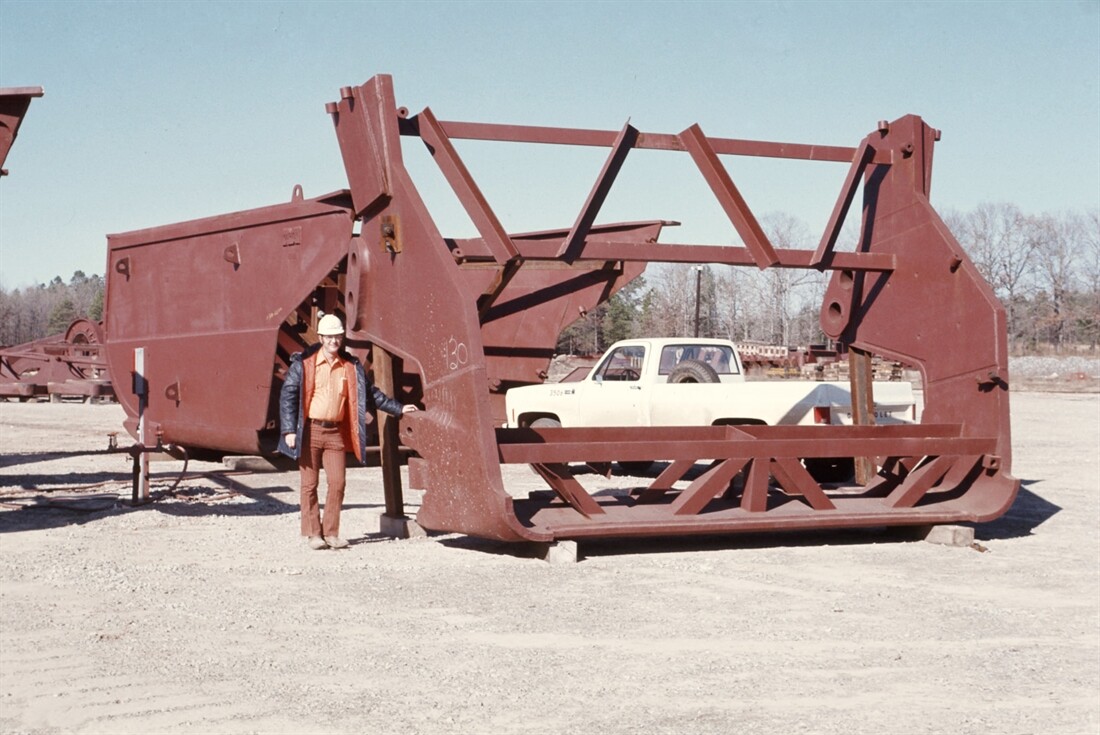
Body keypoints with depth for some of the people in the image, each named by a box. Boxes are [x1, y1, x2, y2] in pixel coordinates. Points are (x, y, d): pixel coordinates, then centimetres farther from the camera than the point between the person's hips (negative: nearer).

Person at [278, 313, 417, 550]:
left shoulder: (351, 367, 10)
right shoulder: (303, 364, -1)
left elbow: (370, 393, 18)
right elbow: (288, 395, -2)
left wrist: (398, 408, 13)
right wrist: (289, 430, -9)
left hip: (336, 432, 3)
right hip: (310, 430, -3)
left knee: (337, 483, -2)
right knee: (310, 484, -1)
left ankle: (331, 533, 8)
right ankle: (313, 533, 6)